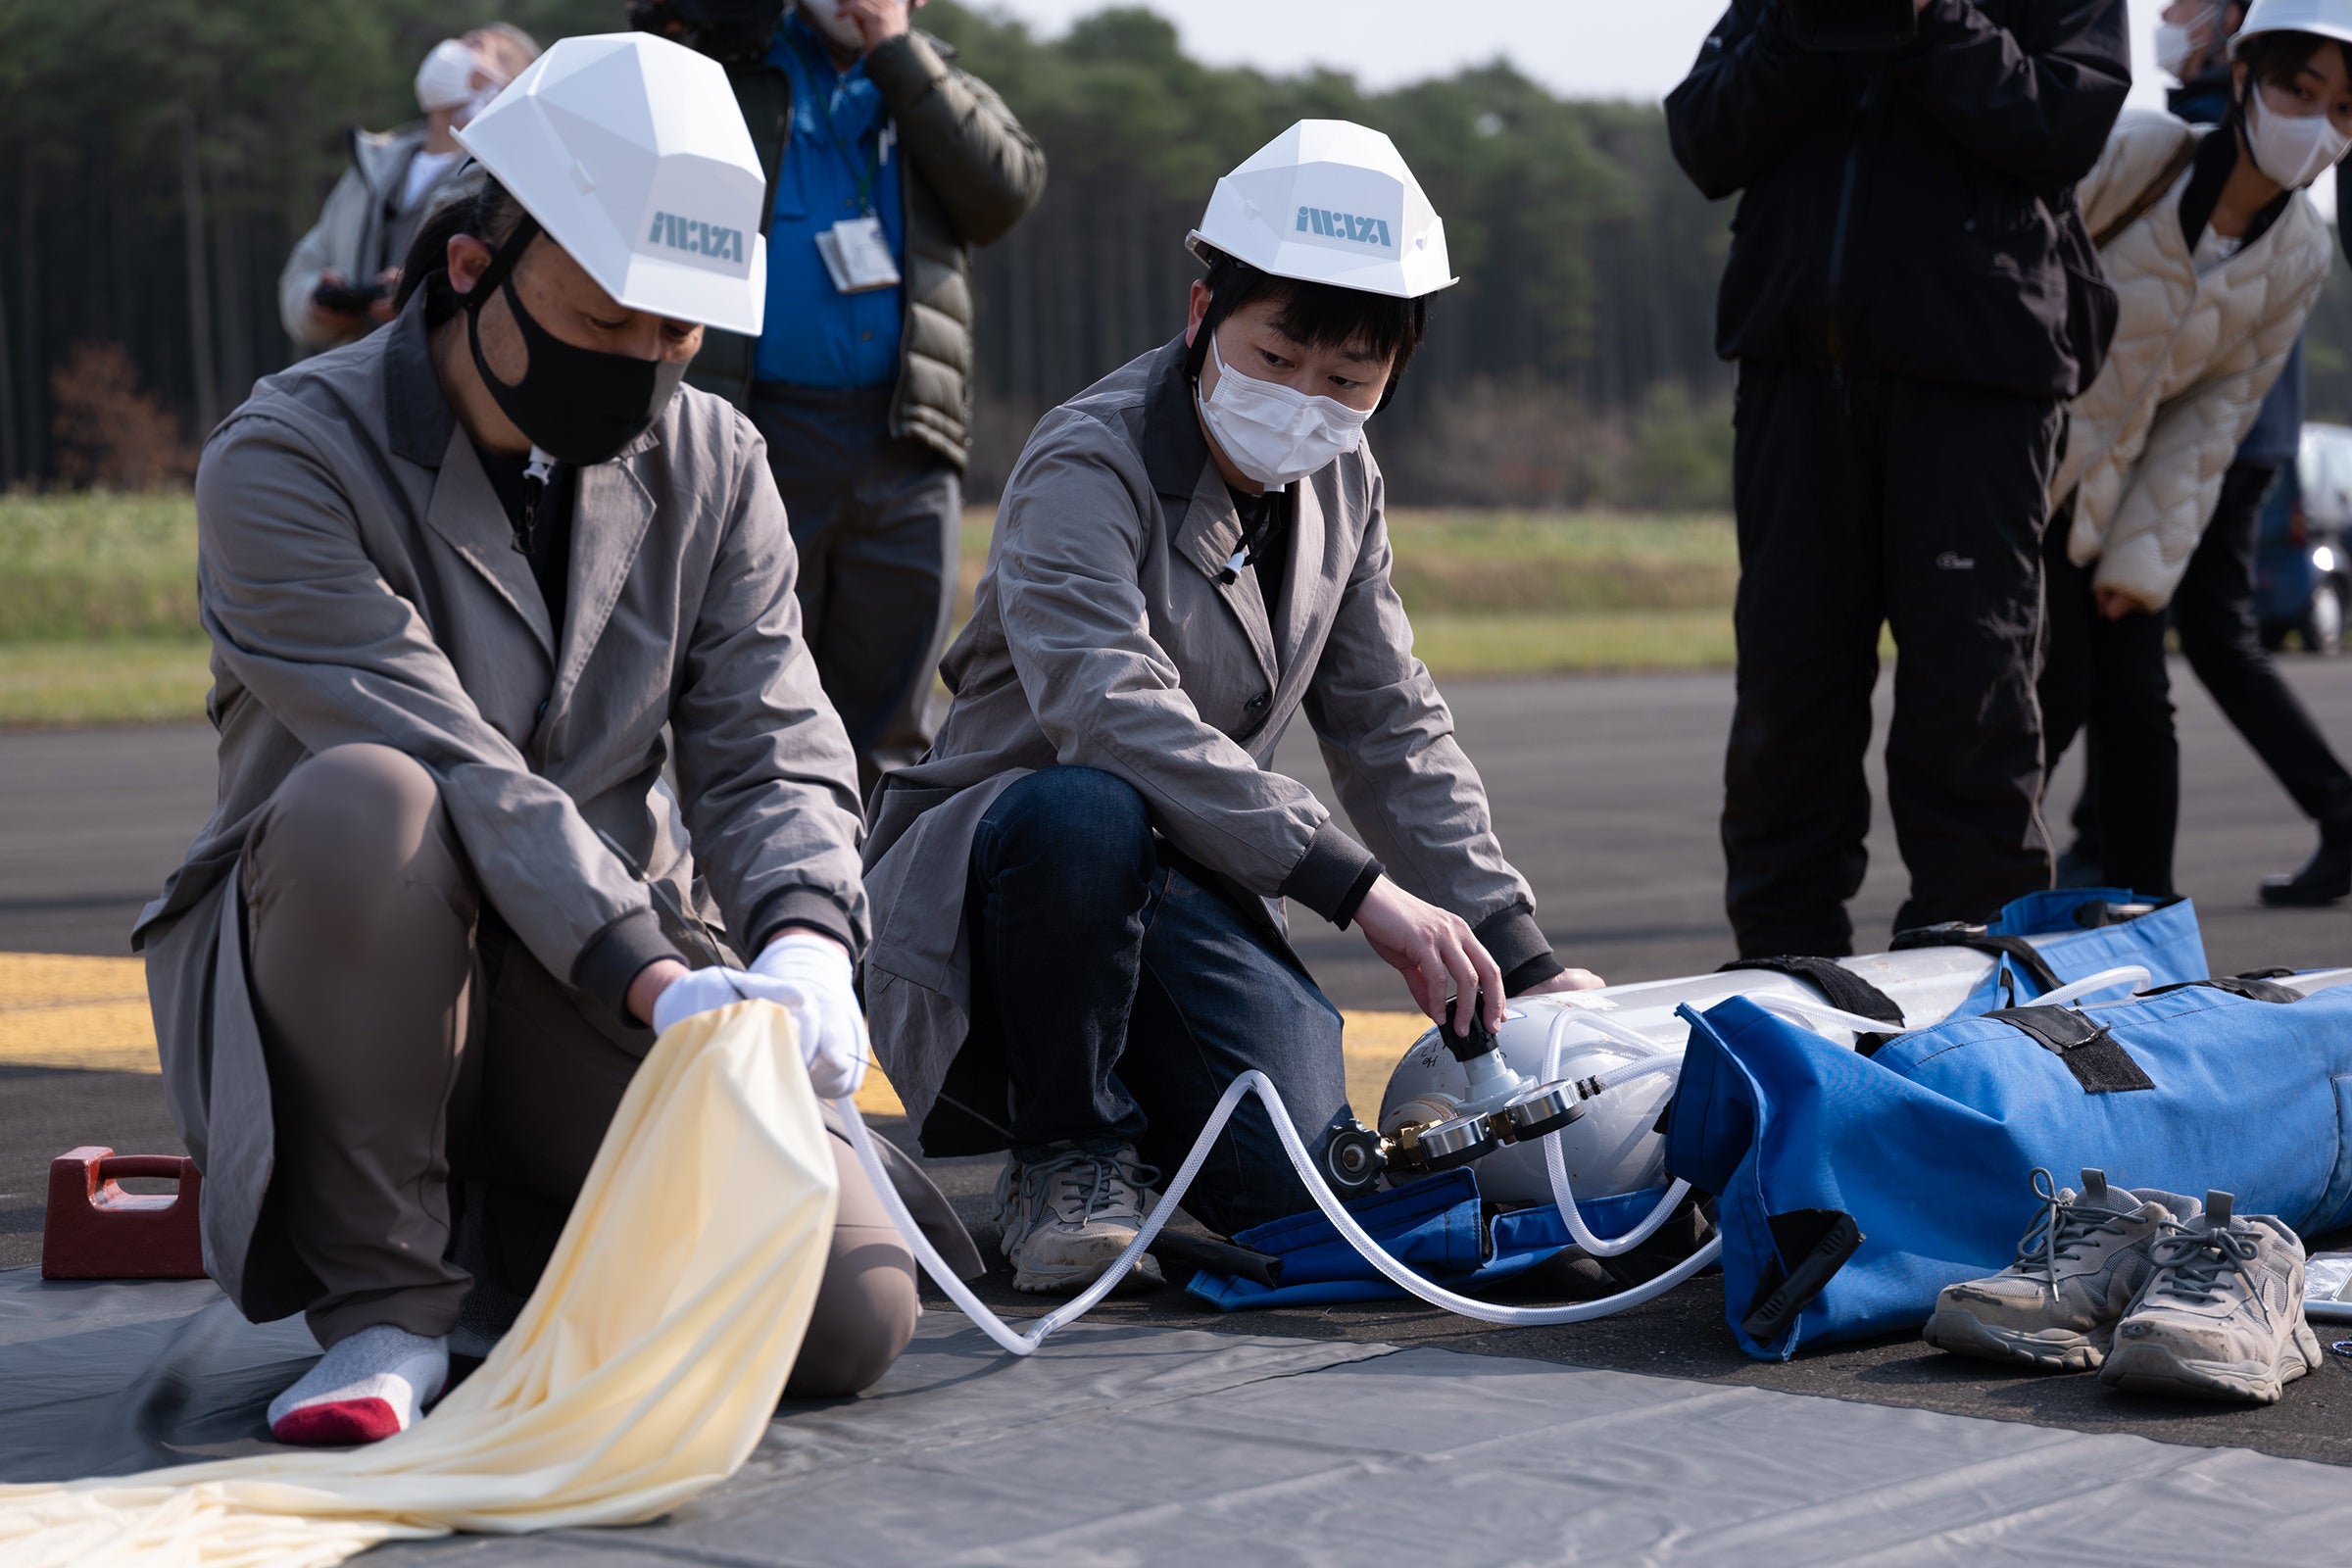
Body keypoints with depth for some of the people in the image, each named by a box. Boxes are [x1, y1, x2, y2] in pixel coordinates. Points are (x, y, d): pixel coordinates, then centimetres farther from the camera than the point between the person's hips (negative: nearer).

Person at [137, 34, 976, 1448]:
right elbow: (456, 769, -25)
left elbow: (772, 754, -3)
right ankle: (384, 1299, -18)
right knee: (363, 801, -39)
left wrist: (804, 941, -26)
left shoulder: (710, 465, 4)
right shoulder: (288, 463, -14)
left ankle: (520, 1247, 15)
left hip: (614, 984, 4)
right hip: (343, 968, -4)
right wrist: (655, 982, -36)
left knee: (852, 1315, -18)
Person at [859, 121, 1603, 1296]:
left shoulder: (1343, 486, 7)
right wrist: (1358, 886, -41)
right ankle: (1065, 1153, -16)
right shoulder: (1086, 468, -18)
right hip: (983, 873, -5)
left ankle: (1126, 1122, 15)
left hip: (1169, 898, 6)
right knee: (1084, 809, -40)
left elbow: (1394, 736, 14)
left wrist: (1518, 959, 5)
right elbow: (1117, 716, -34)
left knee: (1294, 1174, -20)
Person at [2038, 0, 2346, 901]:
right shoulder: (2132, 155, -21)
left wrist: (2145, 556, -5)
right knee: (2056, 690, -13)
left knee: (2138, 705, -2)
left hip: (2104, 484, 5)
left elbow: (2213, 415, -1)